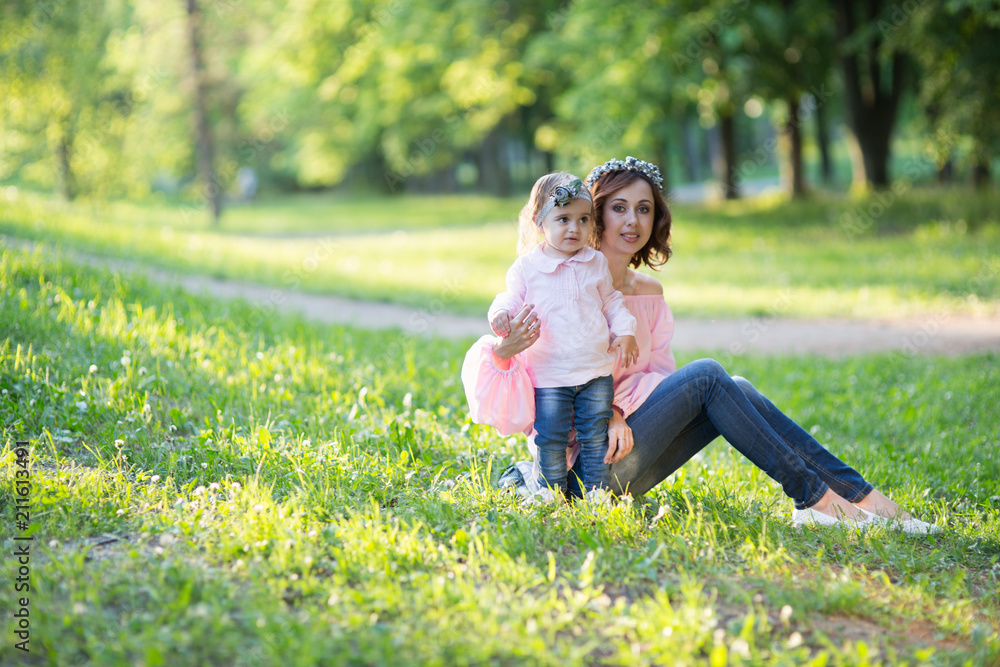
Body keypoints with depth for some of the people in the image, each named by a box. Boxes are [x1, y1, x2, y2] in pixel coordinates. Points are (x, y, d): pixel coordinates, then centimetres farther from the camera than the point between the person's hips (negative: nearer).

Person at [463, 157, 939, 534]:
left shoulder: (648, 293, 13)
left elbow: (656, 374, 6)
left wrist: (617, 413, -16)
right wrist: (503, 351, -36)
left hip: (621, 441, 6)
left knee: (734, 389, -15)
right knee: (706, 375, -21)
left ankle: (856, 494, -19)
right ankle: (813, 498, -20)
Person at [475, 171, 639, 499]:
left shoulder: (597, 263, 7)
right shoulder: (526, 267, -2)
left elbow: (611, 301, 16)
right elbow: (513, 297, 3)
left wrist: (625, 330, 3)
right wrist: (501, 313, -19)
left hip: (596, 371, 2)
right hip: (550, 374, -2)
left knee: (596, 437, 8)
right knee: (551, 440, 0)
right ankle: (552, 494, 15)